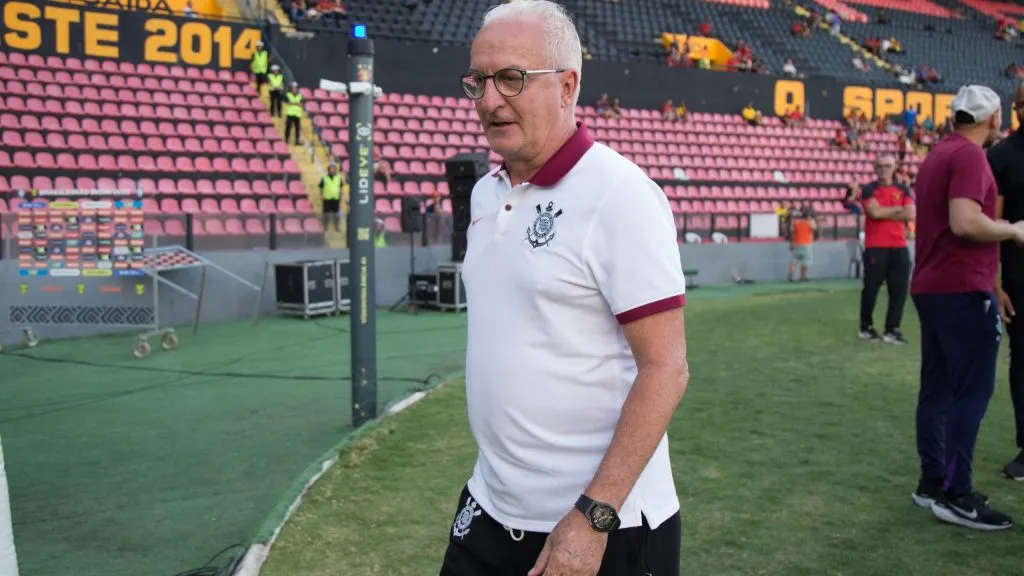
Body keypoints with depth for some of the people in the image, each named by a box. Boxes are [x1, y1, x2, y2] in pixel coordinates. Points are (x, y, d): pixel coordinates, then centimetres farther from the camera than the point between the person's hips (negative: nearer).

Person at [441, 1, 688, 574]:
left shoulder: (619, 194, -17)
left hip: (601, 529, -6)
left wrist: (593, 516, -21)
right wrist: (495, 471, 15)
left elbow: (666, 369, -19)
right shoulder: (486, 193, 6)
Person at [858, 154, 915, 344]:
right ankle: (866, 327, 15)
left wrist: (884, 213, -7)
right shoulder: (869, 190, 3)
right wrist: (898, 208, -2)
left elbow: (910, 214, -3)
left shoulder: (903, 191, 12)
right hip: (875, 247, -3)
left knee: (899, 289, -1)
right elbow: (875, 212, -14)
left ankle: (892, 330, 5)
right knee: (871, 288, 2)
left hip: (899, 247, 3)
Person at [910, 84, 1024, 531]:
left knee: (937, 388, 12)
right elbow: (965, 222, -24)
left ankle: (932, 482, 17)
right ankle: (955, 495, -4)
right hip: (963, 289, -10)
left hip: (929, 287, 10)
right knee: (972, 390, -6)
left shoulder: (936, 156, 18)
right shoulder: (970, 156, -12)